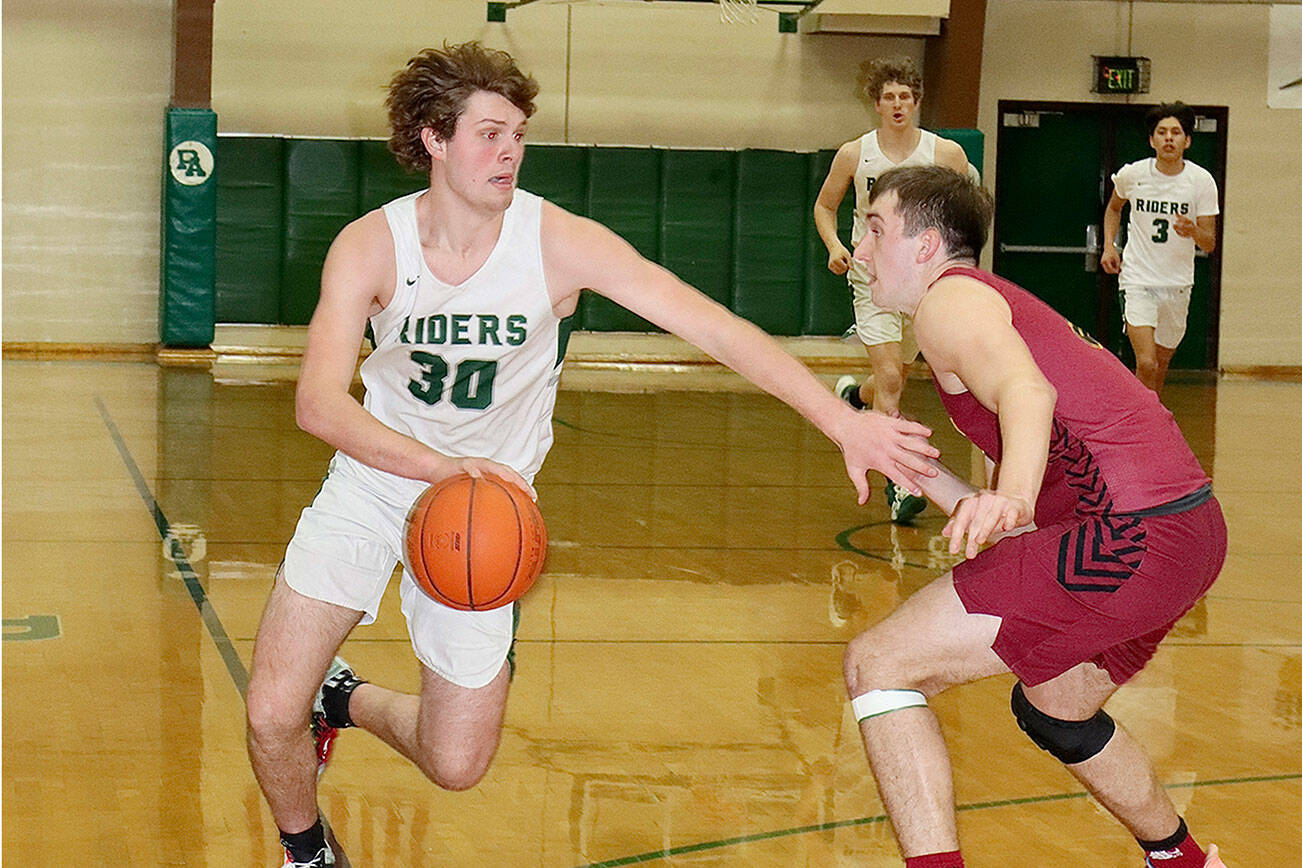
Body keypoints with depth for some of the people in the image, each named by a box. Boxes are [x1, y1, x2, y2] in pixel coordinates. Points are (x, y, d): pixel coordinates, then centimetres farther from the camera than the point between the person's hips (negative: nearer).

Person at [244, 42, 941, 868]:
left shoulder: (559, 242, -19)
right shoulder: (370, 247, -16)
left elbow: (715, 327, -23)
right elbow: (320, 404, -28)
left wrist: (843, 419, -33)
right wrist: (443, 467, -45)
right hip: (375, 481, 0)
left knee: (457, 763, 1)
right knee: (272, 715, -11)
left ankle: (347, 700, 36)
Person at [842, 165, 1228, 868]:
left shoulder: (950, 297, -2)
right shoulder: (997, 305, 27)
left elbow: (1026, 390, -27)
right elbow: (1016, 531, 27)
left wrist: (1010, 497, -45)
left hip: (1129, 537, -10)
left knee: (877, 665, -9)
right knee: (1052, 710, 35)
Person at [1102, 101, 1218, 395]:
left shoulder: (1202, 181, -7)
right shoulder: (1132, 174, -6)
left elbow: (1209, 244, -4)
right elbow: (1114, 207, 18)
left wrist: (1194, 232, -27)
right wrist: (1109, 246, 4)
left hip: (1177, 284, 2)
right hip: (1137, 280, -2)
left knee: (1161, 365, 15)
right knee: (1146, 363, -20)